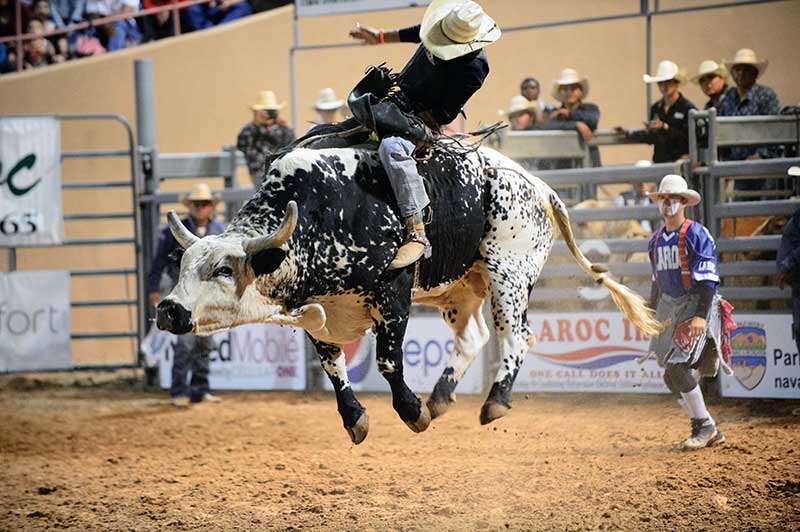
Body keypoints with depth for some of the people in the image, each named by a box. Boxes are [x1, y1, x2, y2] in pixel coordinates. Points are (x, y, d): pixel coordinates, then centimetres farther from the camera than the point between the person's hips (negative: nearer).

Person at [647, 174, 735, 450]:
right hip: (670, 307, 8)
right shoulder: (656, 240, 11)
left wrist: (701, 315, -23)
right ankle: (710, 432, 16)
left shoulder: (697, 234, -11)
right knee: (672, 377, 4)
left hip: (697, 305, -8)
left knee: (677, 367, -18)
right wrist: (653, 315, 20)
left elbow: (708, 279, -15)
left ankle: (705, 426, -3)